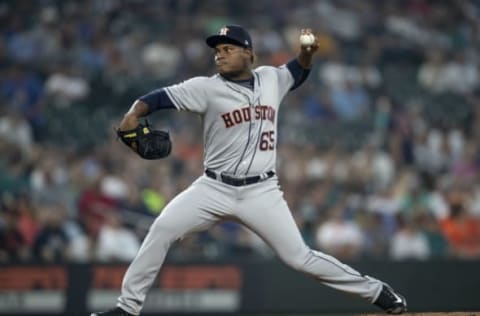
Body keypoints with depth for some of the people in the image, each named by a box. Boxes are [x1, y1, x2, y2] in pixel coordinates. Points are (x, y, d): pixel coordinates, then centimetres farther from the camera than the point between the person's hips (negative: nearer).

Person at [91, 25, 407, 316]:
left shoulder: (270, 78, 5)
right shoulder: (207, 88, -6)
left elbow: (297, 74, 25)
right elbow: (162, 97, -15)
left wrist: (308, 52, 4)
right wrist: (134, 113, -35)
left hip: (261, 192, 0)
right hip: (215, 189, 0)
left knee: (299, 257, -4)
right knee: (162, 229, -16)